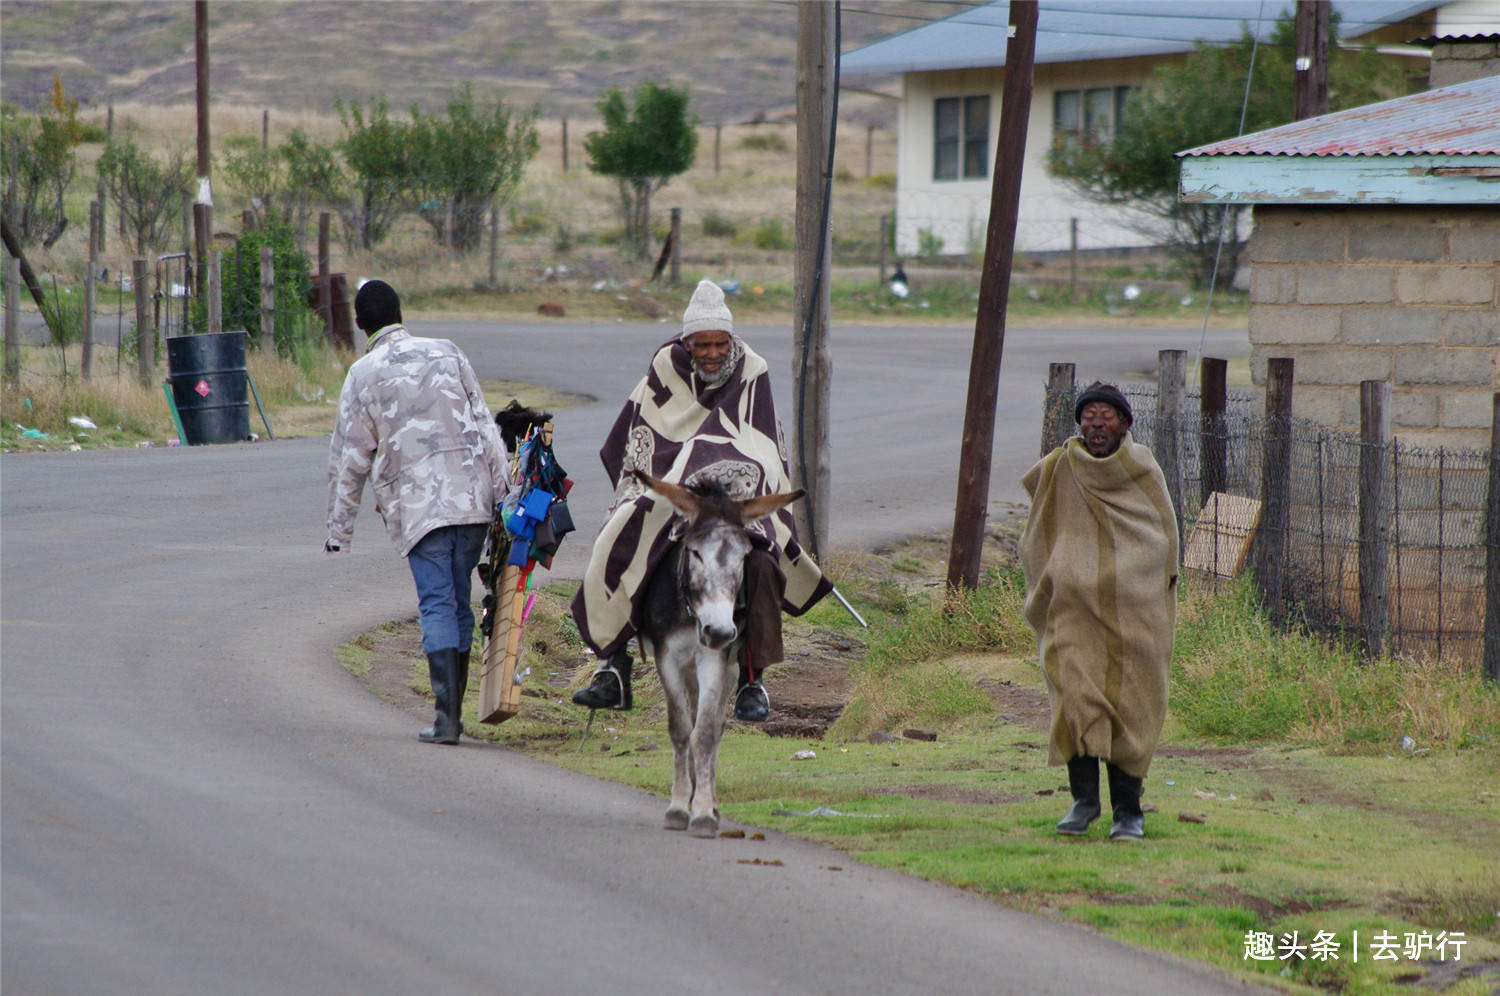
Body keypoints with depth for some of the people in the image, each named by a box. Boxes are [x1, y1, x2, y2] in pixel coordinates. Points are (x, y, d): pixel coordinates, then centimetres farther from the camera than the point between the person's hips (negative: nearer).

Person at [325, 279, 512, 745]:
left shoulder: (362, 375, 2)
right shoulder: (446, 353, 10)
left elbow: (350, 457, 4)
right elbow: (483, 423, 8)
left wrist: (339, 527, 11)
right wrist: (502, 488, 11)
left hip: (415, 503, -3)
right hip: (470, 493, 3)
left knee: (437, 603, -6)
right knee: (459, 601, 10)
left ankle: (446, 716, -19)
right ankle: (452, 712, 14)